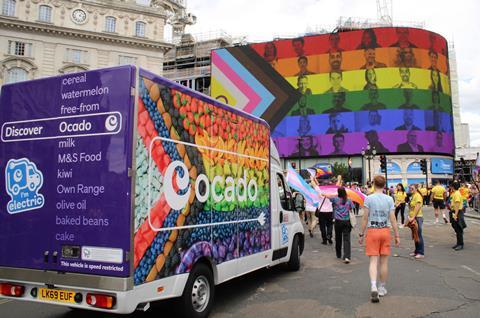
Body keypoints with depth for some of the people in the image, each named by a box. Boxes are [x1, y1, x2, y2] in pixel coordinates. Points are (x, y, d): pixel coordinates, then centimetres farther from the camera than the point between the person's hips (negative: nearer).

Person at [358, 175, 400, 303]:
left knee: (373, 261, 0)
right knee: (384, 261, 12)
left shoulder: (368, 198, -6)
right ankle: (382, 288, 23)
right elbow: (393, 219, -2)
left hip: (372, 231, -2)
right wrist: (397, 236, 5)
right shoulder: (389, 199, -1)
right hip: (385, 231, 2)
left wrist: (361, 234, 0)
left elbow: (365, 218, -7)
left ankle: (374, 286, -18)